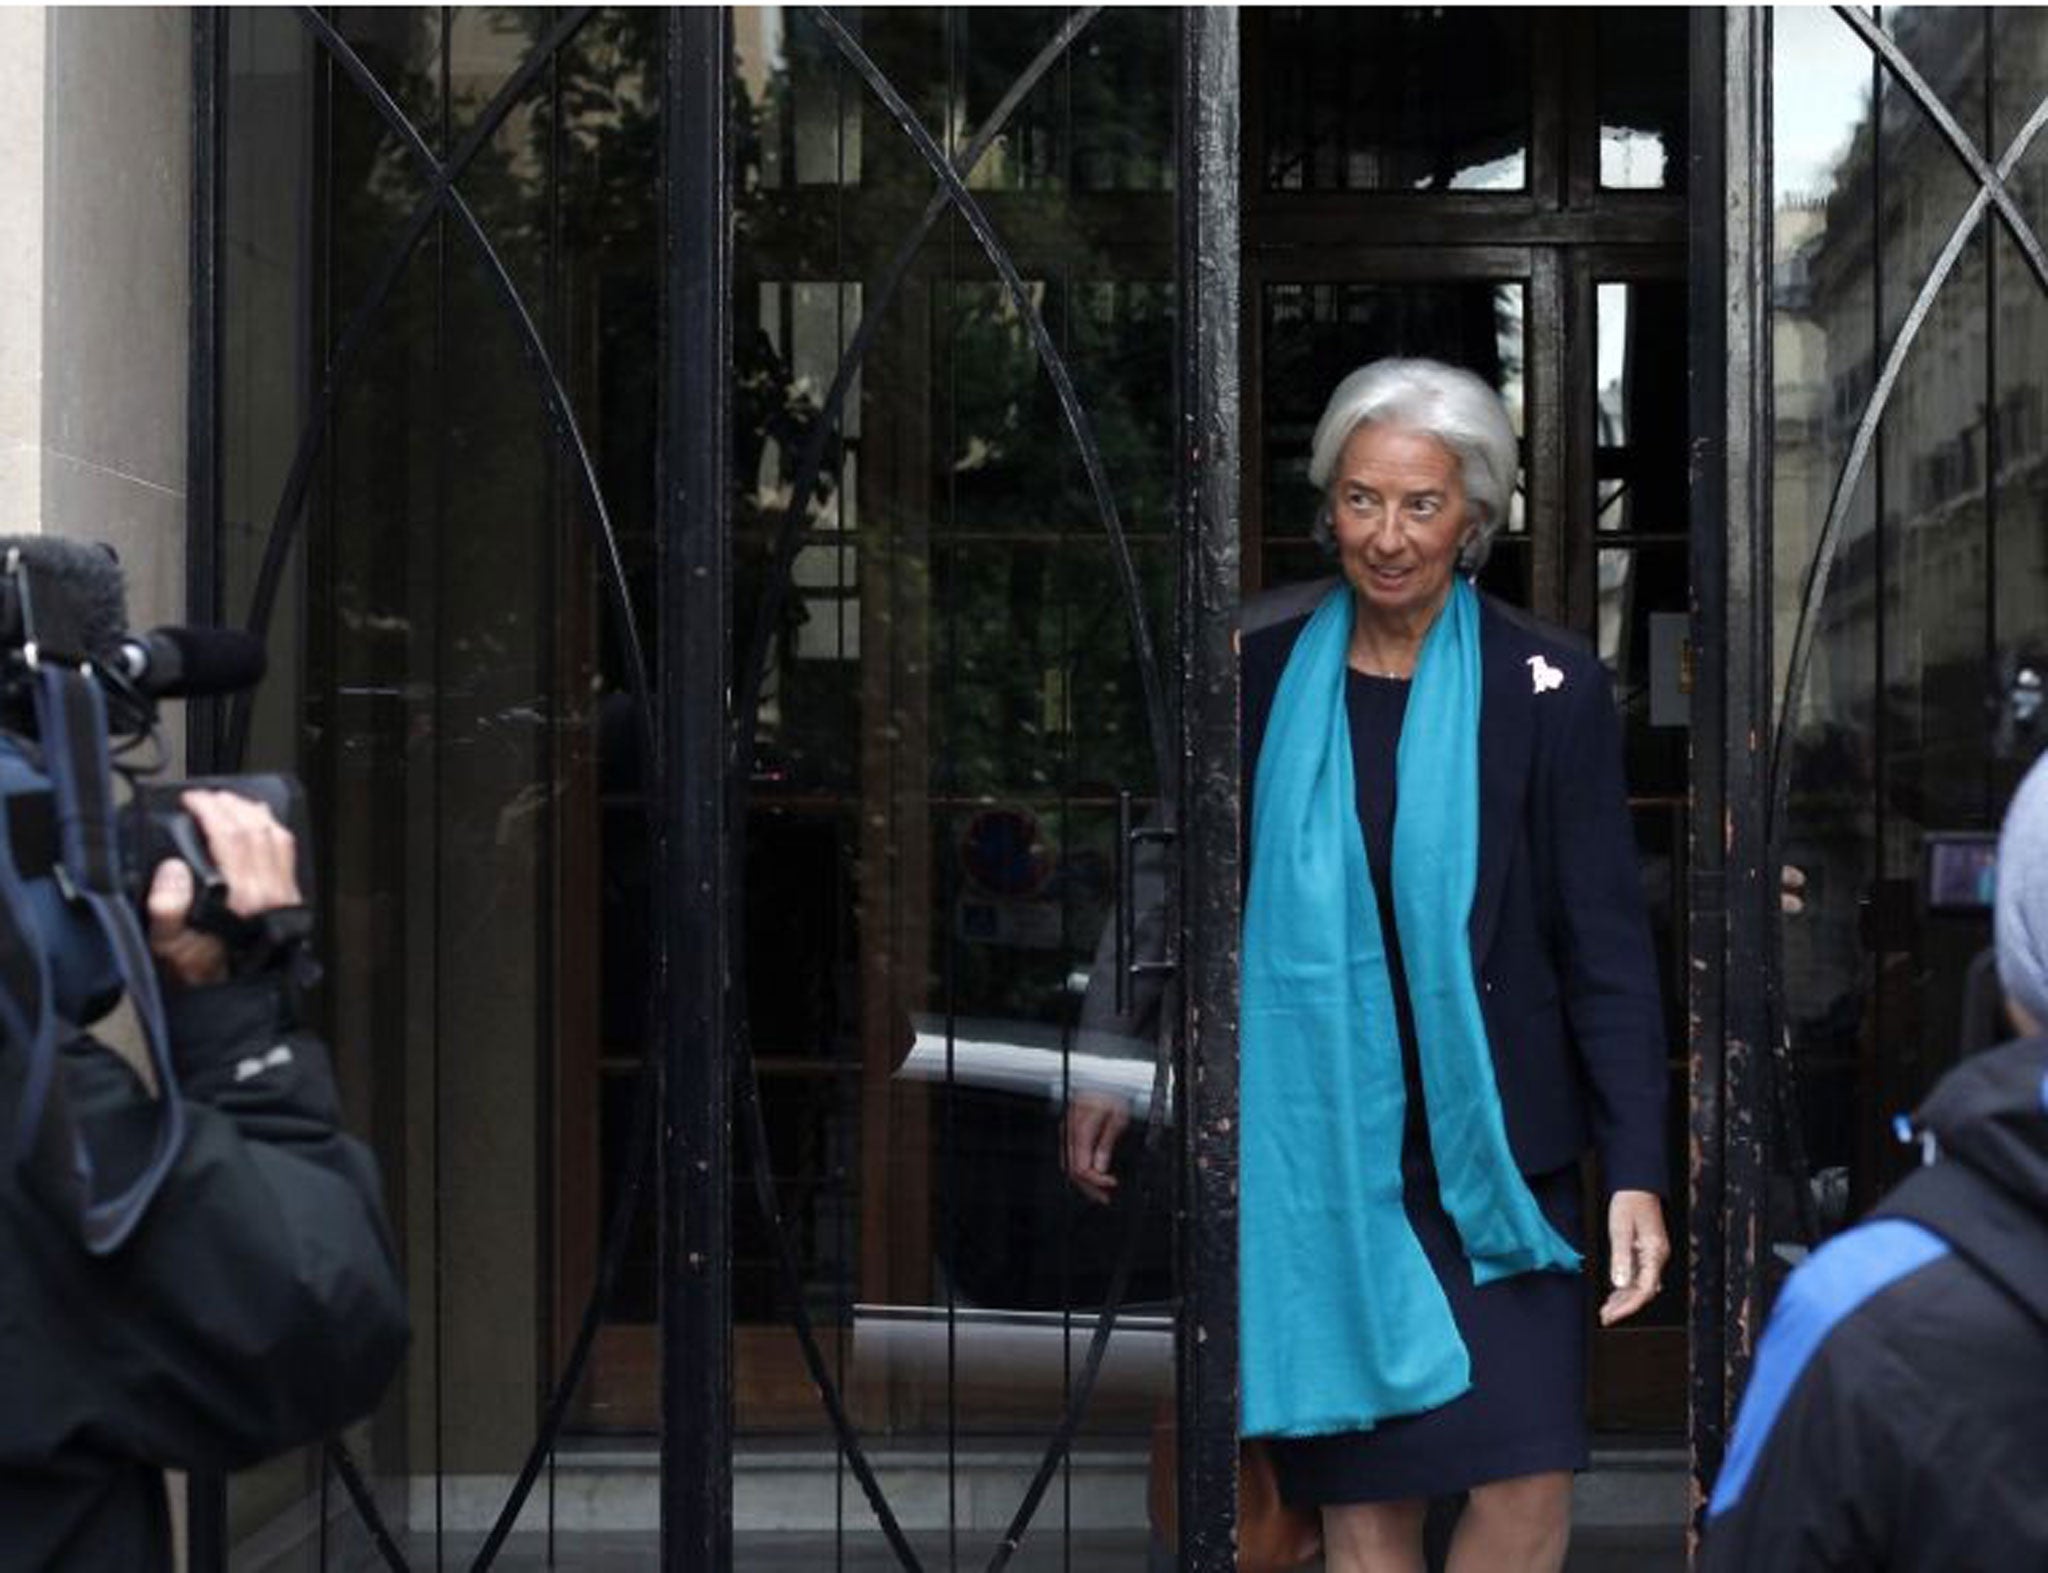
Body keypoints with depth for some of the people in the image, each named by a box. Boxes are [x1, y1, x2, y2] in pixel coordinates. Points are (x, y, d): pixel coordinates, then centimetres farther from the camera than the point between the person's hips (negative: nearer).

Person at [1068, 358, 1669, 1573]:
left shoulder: (1548, 687, -3)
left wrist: (1638, 1172, -11)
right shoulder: (1266, 678, 4)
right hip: (1317, 1147, 2)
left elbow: (1607, 944, -5)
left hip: (1490, 1144, -1)